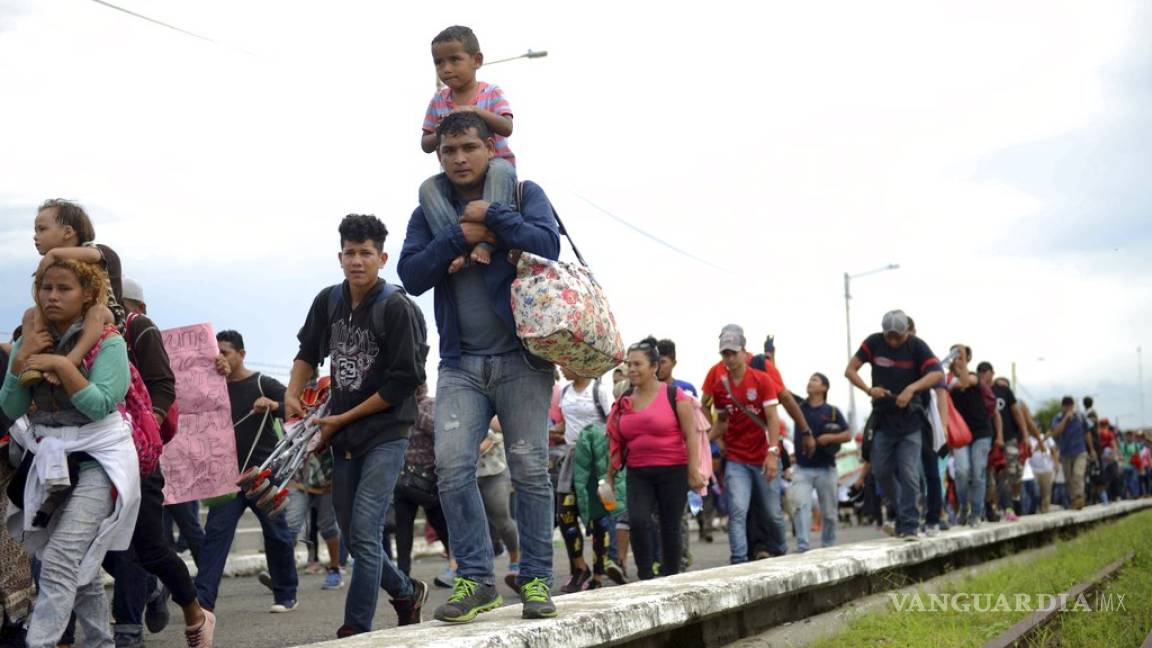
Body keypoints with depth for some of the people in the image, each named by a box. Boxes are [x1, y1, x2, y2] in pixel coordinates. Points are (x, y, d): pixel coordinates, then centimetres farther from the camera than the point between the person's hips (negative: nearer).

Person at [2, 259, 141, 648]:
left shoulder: (107, 343, -8)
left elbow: (100, 406, -19)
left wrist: (62, 366, -24)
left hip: (98, 458, -6)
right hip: (49, 459, 6)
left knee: (59, 561, -18)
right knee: (80, 564, 14)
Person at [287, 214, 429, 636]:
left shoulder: (397, 308, -13)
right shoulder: (328, 301, 6)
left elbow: (404, 381, -15)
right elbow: (309, 352, 22)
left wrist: (342, 419, -11)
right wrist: (292, 395, 4)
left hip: (386, 432, -7)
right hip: (342, 439, 7)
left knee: (364, 533, -15)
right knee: (352, 536, 12)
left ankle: (356, 629, -9)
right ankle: (406, 593, 34)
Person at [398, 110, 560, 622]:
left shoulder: (523, 194, 5)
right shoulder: (429, 211, 13)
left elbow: (547, 246, -12)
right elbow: (412, 276, 0)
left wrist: (491, 215, -9)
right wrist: (460, 236, -10)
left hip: (521, 357, -2)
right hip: (460, 363, 2)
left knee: (529, 469, -2)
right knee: (452, 467, -11)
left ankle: (536, 579, 8)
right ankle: (475, 579, -2)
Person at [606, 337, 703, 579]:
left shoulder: (674, 395, -5)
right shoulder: (624, 402, 8)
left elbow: (690, 435, -7)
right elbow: (618, 442, 15)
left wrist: (694, 471, -13)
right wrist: (610, 475, 14)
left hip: (672, 471, -3)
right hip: (638, 473, 3)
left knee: (670, 527, 4)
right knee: (637, 521, -15)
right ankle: (646, 577, -4)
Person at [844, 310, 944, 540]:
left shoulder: (917, 346, -7)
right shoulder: (874, 343, -3)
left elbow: (937, 373, -17)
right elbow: (850, 370, -2)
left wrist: (912, 388, -32)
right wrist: (868, 389, -19)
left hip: (910, 420, -3)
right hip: (882, 418, 3)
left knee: (908, 474, -7)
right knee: (881, 470, 4)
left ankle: (909, 526, -2)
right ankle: (901, 512, 25)